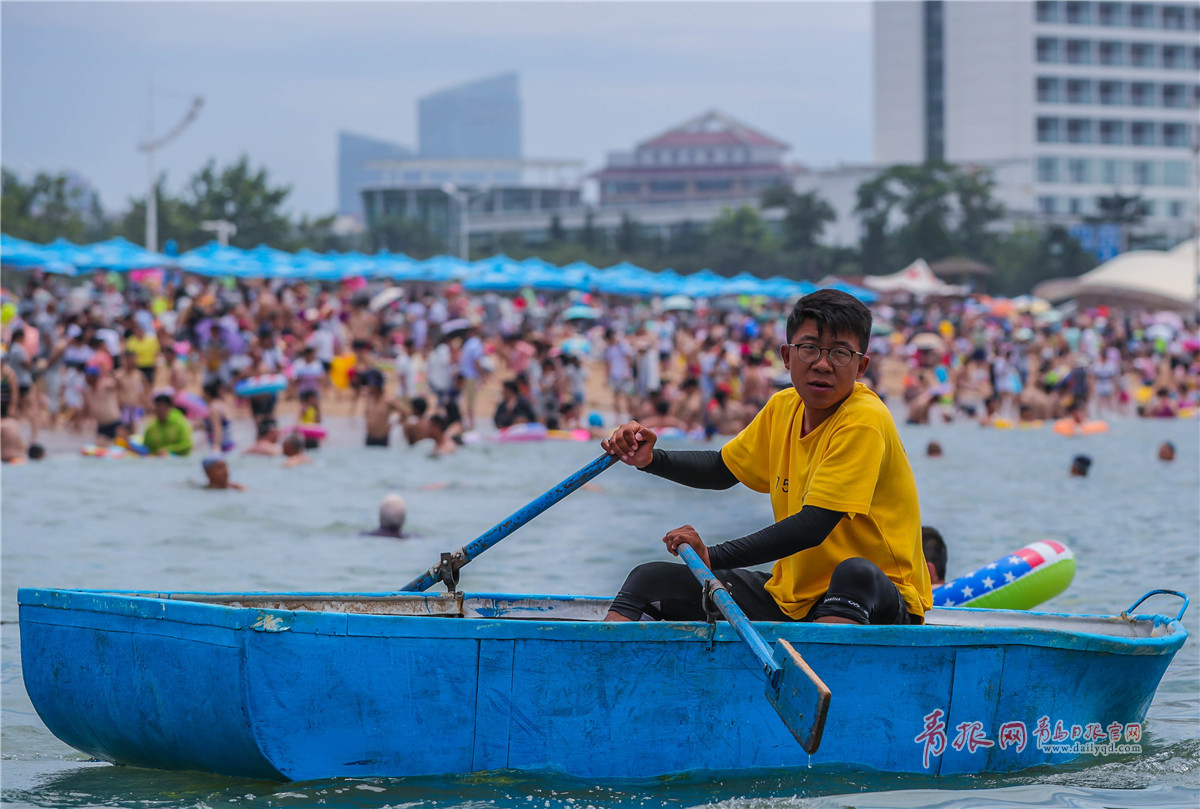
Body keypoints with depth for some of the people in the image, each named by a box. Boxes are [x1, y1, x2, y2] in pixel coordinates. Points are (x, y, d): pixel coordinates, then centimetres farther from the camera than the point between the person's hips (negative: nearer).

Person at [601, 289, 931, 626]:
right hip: (790, 596, 8)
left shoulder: (864, 421, -19)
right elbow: (723, 469, 23)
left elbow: (813, 526, -26)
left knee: (856, 572, -43)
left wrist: (714, 557, -25)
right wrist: (651, 459, 5)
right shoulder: (784, 408, 7)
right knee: (649, 580, 0)